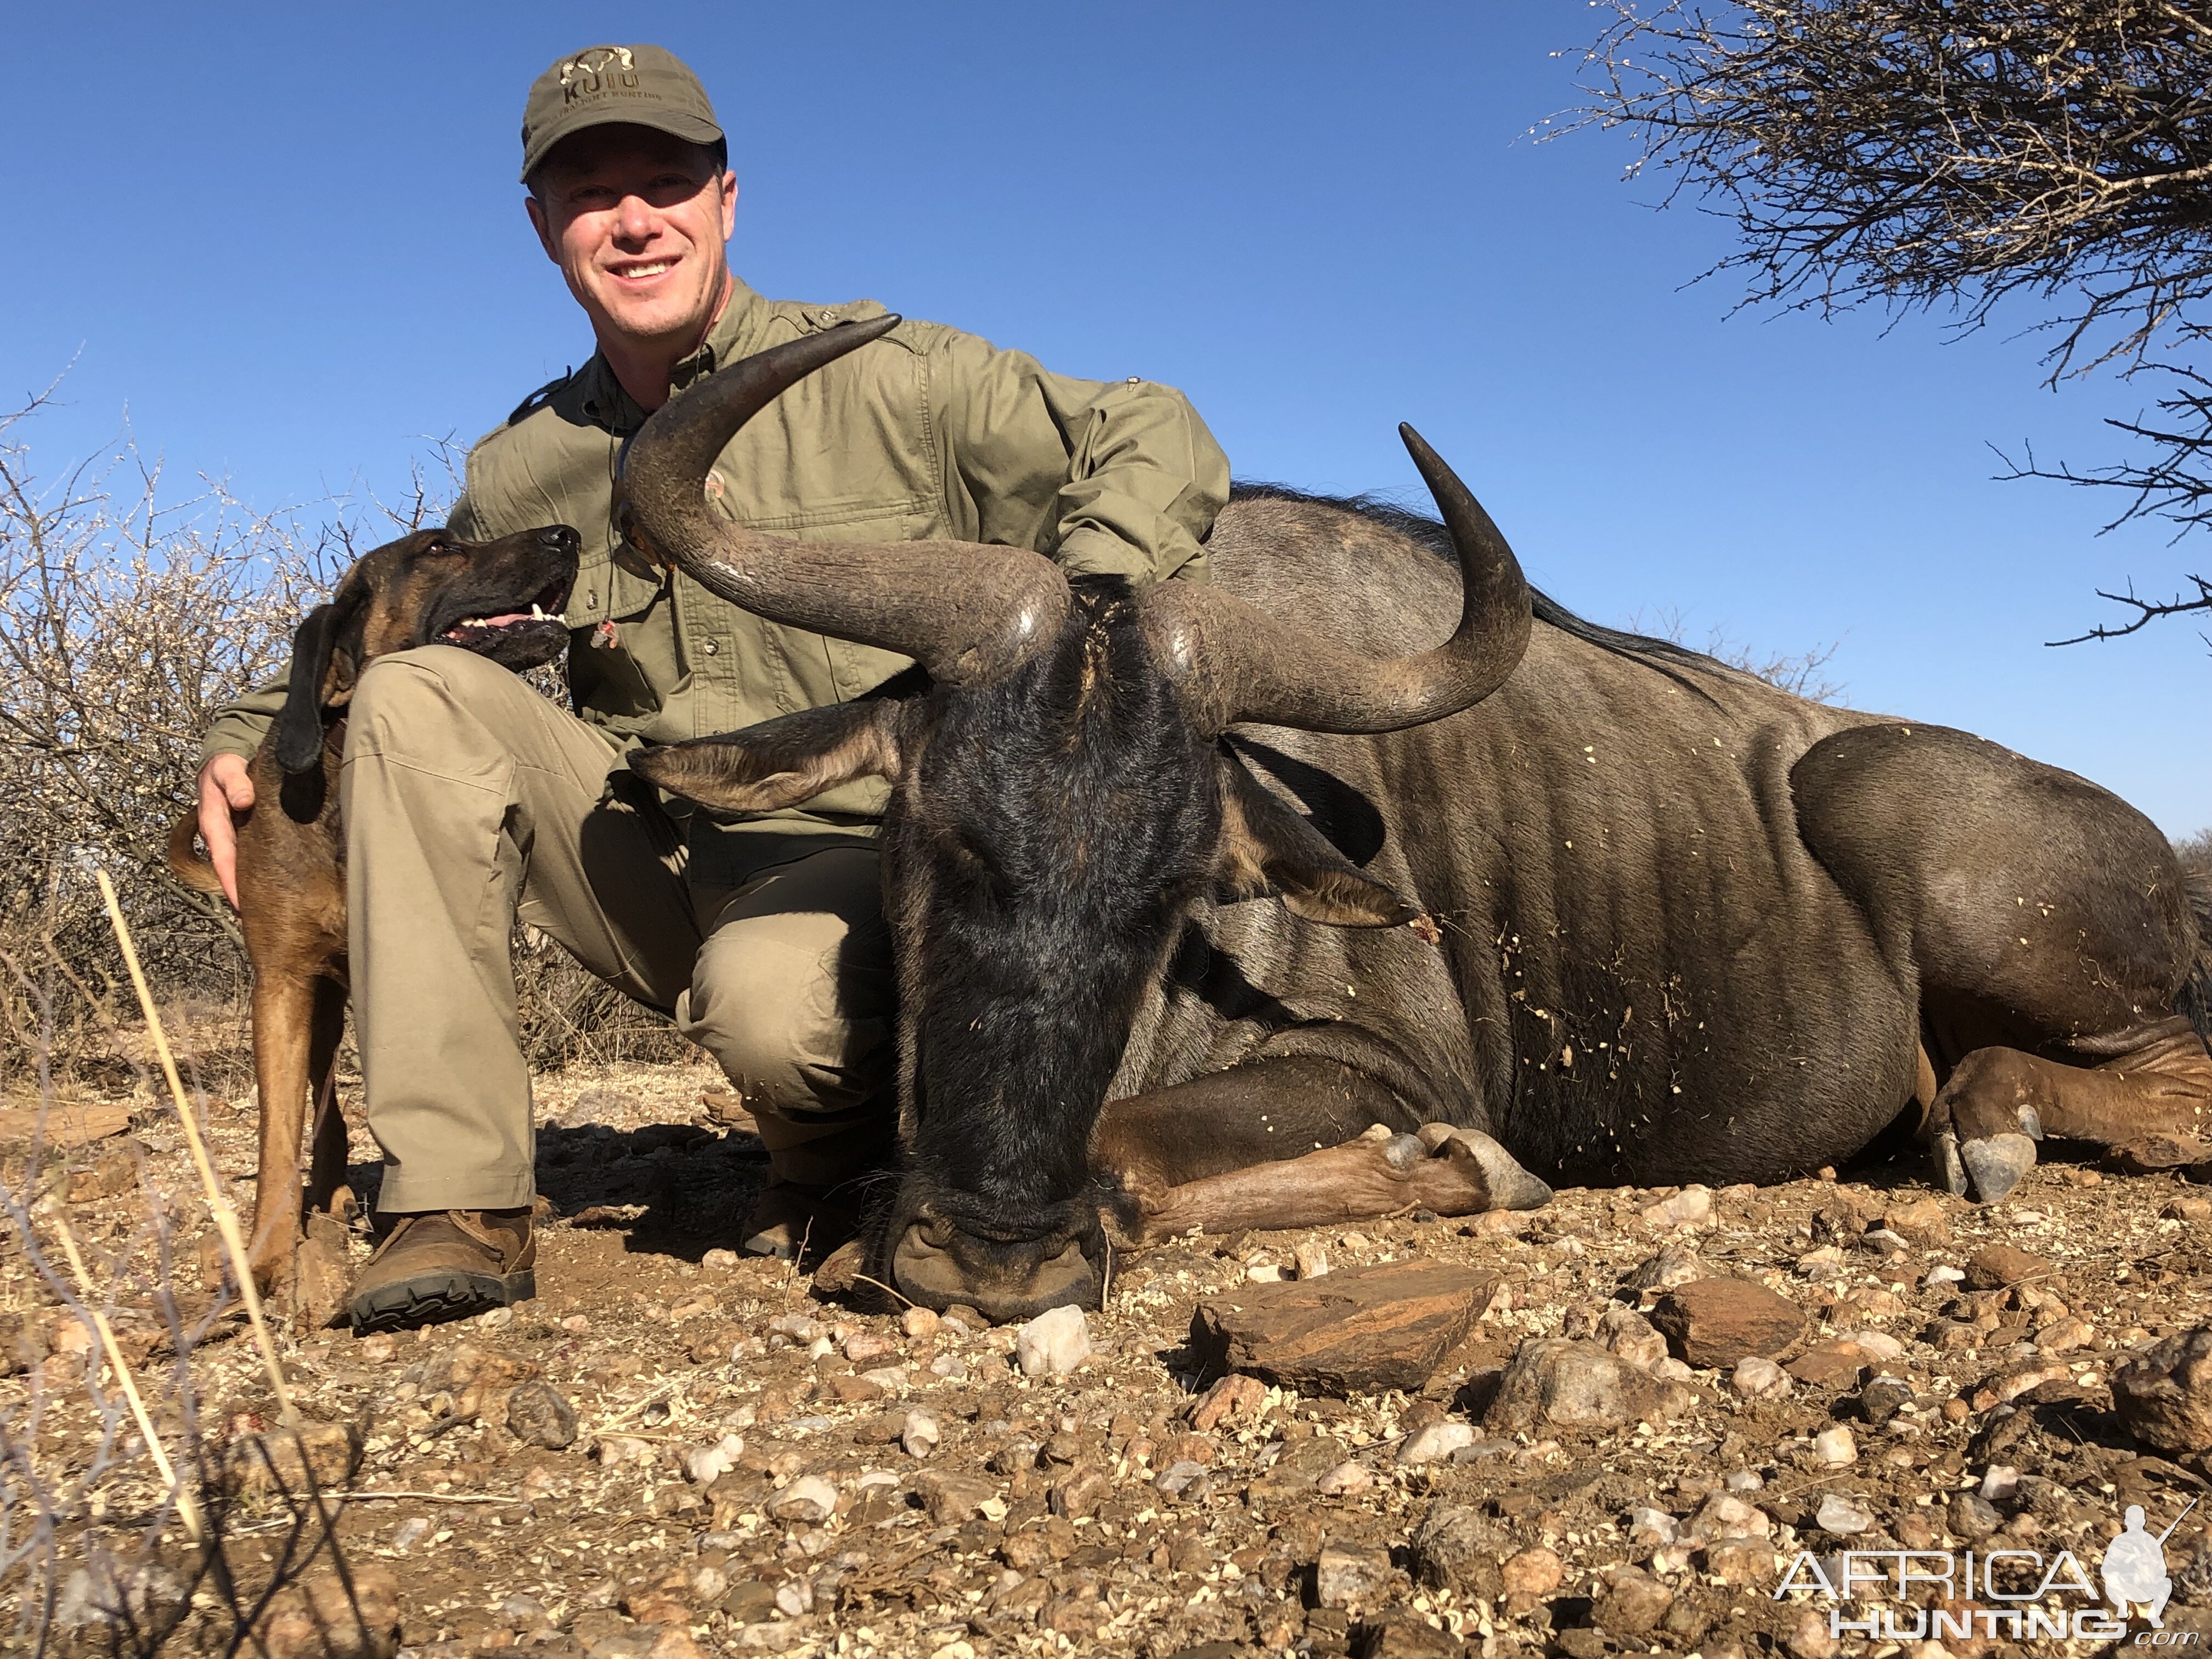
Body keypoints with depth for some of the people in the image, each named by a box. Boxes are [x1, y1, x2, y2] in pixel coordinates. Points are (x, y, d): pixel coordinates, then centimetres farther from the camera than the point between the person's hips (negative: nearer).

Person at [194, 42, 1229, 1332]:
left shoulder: (885, 379, -5)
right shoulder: (527, 471, 9)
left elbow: (1162, 443, -8)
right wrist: (250, 739, 4)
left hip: (866, 855, -5)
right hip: (655, 868, 5)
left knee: (769, 996, -38)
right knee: (417, 696, -14)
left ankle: (843, 1153, 4)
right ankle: (458, 1203, -15)